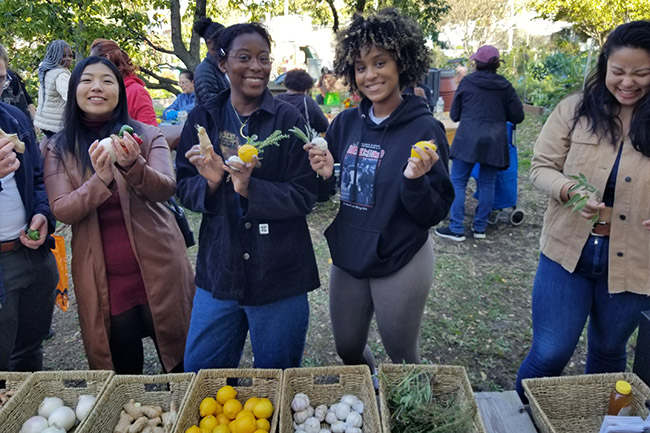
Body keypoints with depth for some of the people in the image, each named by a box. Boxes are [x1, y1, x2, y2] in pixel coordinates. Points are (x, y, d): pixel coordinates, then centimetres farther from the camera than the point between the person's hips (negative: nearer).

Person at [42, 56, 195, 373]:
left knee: (180, 362, 10)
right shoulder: (59, 148, 4)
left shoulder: (147, 135, 1)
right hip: (102, 277, 1)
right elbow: (61, 210, -7)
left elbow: (165, 189, -12)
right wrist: (101, 179, -25)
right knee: (123, 367, 11)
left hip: (157, 265, 0)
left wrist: (134, 166, -33)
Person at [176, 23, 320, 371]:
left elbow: (305, 196, -8)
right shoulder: (202, 120, 4)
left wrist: (250, 188, -23)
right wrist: (210, 182, -16)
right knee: (200, 371, 15)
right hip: (218, 270, 3)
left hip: (279, 275, -2)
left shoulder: (290, 121, -5)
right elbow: (184, 190, 5)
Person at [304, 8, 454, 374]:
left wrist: (415, 179, -32)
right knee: (348, 350, 22)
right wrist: (326, 175, -12)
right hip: (347, 258, 5)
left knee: (403, 359, 15)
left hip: (401, 264, -5)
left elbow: (435, 214, -14)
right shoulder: (346, 124, 0)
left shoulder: (424, 129, -14)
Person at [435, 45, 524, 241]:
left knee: (457, 181, 3)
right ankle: (480, 227, 17)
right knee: (487, 184, 11)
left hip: (468, 138, -3)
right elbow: (517, 116, 6)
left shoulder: (467, 82, 1)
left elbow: (454, 114, 6)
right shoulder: (504, 85, 6)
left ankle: (456, 228, 2)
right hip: (495, 142, 3)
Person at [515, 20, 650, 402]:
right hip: (568, 251, -1)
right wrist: (569, 190, -23)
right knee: (549, 354, 3)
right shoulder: (575, 110, -4)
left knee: (608, 353, 21)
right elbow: (541, 166, -1)